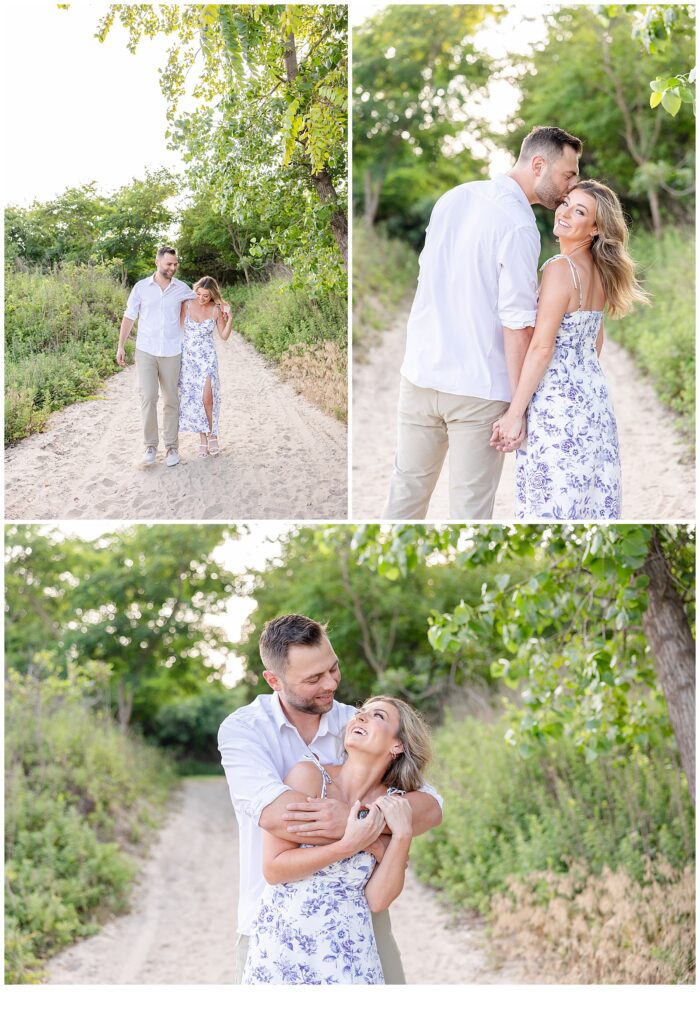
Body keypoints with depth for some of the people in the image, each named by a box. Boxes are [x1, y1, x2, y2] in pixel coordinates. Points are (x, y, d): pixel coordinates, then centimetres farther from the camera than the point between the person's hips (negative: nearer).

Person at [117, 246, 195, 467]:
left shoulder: (182, 289, 3)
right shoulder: (141, 287, 1)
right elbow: (129, 317, 5)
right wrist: (120, 346, 1)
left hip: (171, 352, 1)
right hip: (146, 351, -1)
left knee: (171, 400, 4)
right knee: (148, 397, -11)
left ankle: (171, 446, 12)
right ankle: (150, 445, -1)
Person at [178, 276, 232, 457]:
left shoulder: (217, 309, -6)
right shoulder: (187, 304, -4)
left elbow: (224, 336, 1)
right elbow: (180, 326, 6)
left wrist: (229, 318, -13)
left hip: (207, 357, -2)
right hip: (187, 357, 2)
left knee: (207, 397, -13)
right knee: (193, 399, 1)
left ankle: (211, 434, 9)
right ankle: (203, 439, 11)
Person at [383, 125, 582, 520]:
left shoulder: (453, 197, 6)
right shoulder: (519, 226, -16)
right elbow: (517, 326, -18)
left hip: (421, 372, 7)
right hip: (478, 386, -6)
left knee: (407, 488, 15)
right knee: (471, 505, 4)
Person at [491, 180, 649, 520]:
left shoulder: (559, 269, -17)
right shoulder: (600, 270, 8)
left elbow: (542, 347, -19)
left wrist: (515, 413, -16)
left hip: (556, 402, -8)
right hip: (594, 393, 8)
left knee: (550, 502, 0)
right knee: (593, 495, 14)